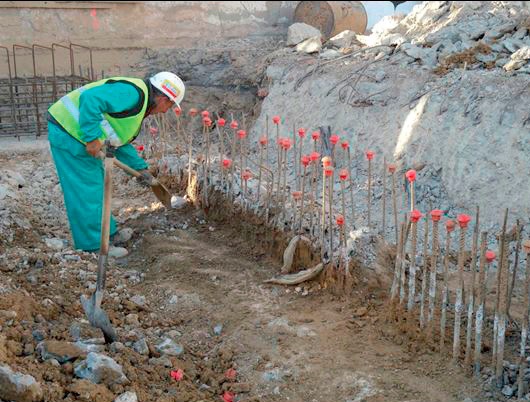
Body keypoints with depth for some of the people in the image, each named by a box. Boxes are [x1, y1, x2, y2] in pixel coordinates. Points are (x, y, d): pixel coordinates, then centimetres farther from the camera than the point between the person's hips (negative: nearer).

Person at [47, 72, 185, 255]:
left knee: (98, 186, 19)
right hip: (68, 131, -11)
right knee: (86, 191, -5)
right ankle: (95, 247, 4)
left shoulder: (141, 104, 16)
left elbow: (120, 142, 23)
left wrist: (140, 167, 19)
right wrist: (93, 137, -29)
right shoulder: (133, 92, -19)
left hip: (75, 134, 11)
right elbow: (90, 99, -31)